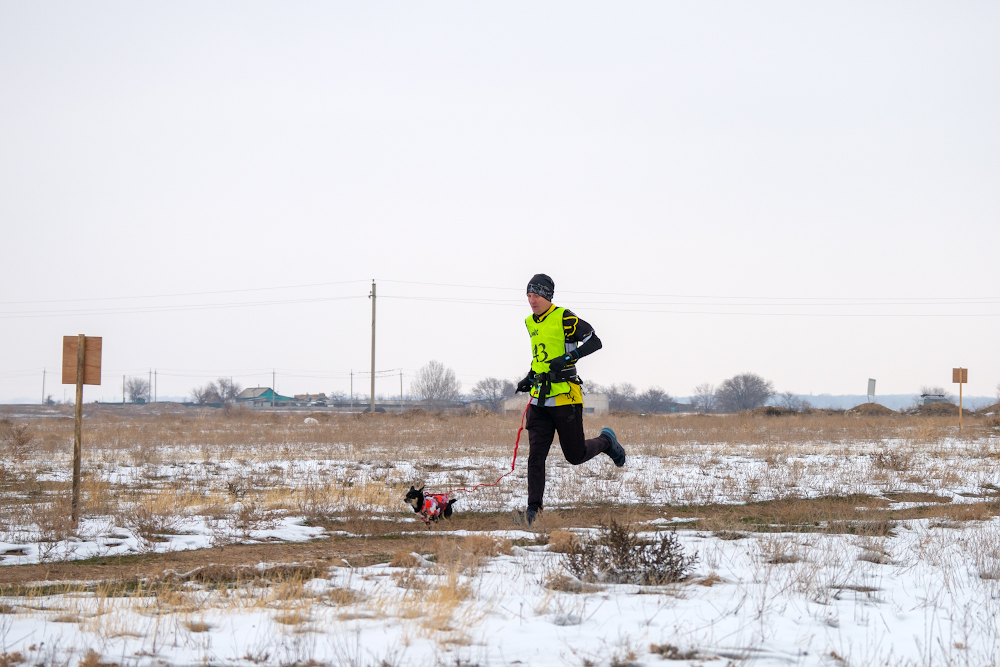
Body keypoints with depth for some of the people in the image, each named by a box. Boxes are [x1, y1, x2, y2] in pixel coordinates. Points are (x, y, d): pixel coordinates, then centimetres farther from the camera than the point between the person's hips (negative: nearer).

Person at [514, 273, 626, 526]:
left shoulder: (564, 318, -10)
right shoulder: (530, 323, 14)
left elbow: (594, 341, -13)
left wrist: (569, 357, -24)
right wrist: (530, 378, 16)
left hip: (565, 397, -6)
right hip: (539, 399, 6)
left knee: (576, 455, 4)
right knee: (535, 455, -5)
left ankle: (606, 441, 34)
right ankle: (533, 509, -6)